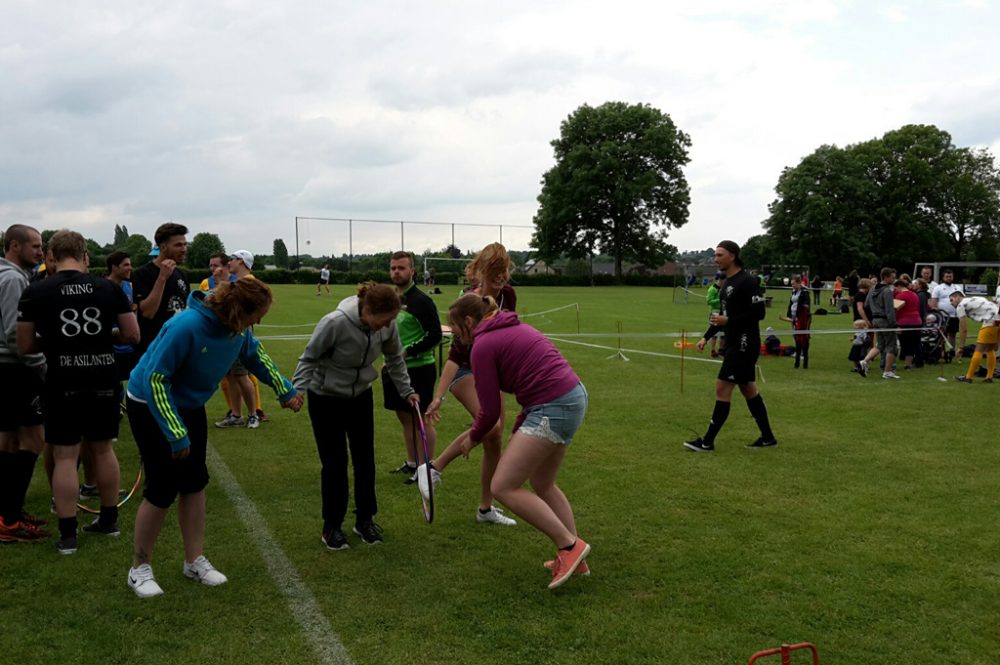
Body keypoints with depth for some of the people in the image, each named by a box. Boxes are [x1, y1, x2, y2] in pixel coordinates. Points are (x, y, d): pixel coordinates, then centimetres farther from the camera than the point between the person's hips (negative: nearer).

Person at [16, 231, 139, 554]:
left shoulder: (35, 292, -5)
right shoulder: (109, 288, -1)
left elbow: (25, 345, -2)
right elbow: (132, 335, 1)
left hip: (63, 381, -2)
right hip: (104, 377, 2)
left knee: (65, 456, 4)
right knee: (103, 448, 16)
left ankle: (67, 535, 7)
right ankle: (109, 519, 27)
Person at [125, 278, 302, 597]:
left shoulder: (237, 327, -13)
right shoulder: (185, 327, -35)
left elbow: (256, 355, 9)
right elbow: (155, 380, -31)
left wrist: (285, 390, 14)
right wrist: (176, 435, -29)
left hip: (190, 406, 7)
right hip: (151, 406, -7)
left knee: (194, 483, 10)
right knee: (163, 489, -4)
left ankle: (195, 561, 23)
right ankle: (140, 568, 16)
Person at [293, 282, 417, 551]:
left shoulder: (387, 326, -18)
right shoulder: (335, 323, -32)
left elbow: (395, 359, 2)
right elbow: (309, 359, -18)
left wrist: (407, 390, 0)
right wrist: (298, 391, -27)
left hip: (361, 397, 4)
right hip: (326, 399, -4)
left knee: (365, 459, 8)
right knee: (334, 463, 1)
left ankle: (365, 519, 25)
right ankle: (332, 526, 17)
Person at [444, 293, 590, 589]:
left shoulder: (483, 345, -8)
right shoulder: (513, 329, 19)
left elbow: (491, 410, -6)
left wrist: (473, 438, 14)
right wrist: (518, 430, 23)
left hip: (553, 409, -10)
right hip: (574, 397, 10)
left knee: (503, 487, -4)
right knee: (542, 484, 22)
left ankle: (569, 545, -2)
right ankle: (572, 558, 27)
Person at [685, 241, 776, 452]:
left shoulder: (747, 282, -16)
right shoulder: (727, 282, 13)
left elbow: (759, 313, -20)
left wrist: (728, 321, -22)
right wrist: (706, 337, 14)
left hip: (744, 346, -10)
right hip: (734, 345, 10)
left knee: (722, 388, -8)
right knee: (748, 389, 14)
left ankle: (707, 442, -2)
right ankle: (767, 437, 25)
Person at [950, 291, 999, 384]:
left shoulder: (961, 305, 6)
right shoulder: (974, 300, 29)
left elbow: (963, 329, 2)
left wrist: (960, 347, 7)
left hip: (991, 321, -8)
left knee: (979, 350, -2)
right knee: (990, 350, 17)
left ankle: (968, 378, 2)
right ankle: (989, 377, 17)